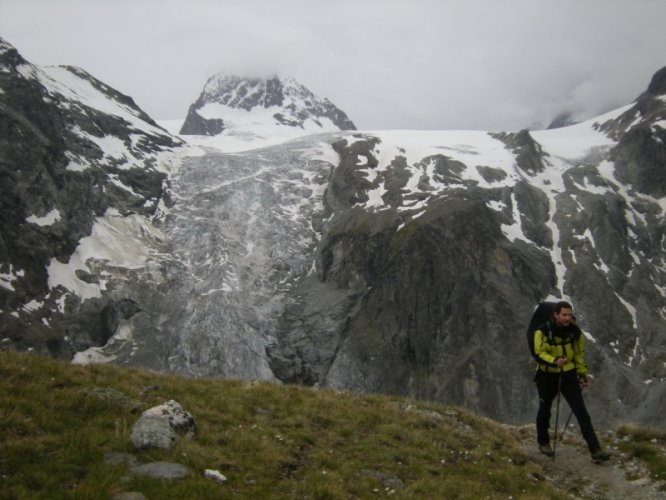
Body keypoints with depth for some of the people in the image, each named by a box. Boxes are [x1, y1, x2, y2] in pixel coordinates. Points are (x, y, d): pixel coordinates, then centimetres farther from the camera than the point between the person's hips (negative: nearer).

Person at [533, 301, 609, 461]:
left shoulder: (575, 331, -7)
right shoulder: (543, 331, -18)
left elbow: (579, 354, 7)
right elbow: (540, 352, -17)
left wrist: (582, 373, 10)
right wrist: (554, 361, -35)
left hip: (568, 376, 2)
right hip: (548, 376, -2)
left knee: (581, 412, -6)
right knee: (545, 410, 15)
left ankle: (595, 449, -5)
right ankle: (543, 442, 38)